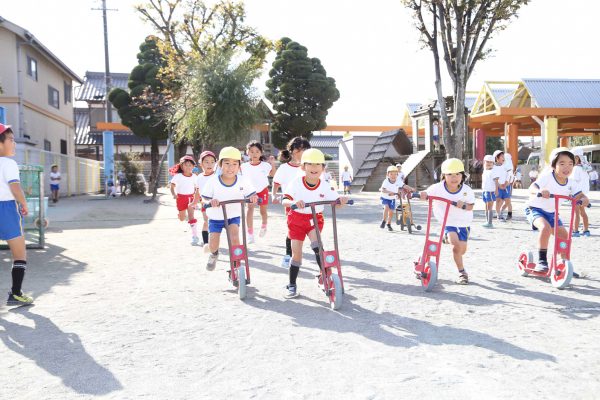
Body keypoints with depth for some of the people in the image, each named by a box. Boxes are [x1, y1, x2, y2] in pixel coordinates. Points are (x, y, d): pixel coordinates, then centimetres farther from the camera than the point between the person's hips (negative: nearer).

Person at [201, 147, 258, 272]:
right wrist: (210, 201, -35)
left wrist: (253, 197, -34)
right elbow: (205, 198, -12)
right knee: (213, 246, 0)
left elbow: (251, 195, -9)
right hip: (216, 217, 0)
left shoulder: (243, 181, -15)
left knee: (234, 238, -25)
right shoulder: (213, 182, -18)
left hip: (233, 216, 0)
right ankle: (214, 254, 41)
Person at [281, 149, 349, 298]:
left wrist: (342, 200, -34)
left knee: (316, 244, -26)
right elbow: (284, 200, -23)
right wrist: (294, 202, -44)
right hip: (297, 219, 0)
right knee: (296, 253, 2)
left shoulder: (325, 186, -12)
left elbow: (336, 202, -10)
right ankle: (292, 285, 16)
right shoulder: (296, 183, -17)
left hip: (315, 219, 1)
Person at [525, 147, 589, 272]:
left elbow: (582, 196, -9)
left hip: (551, 213, 7)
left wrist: (583, 200, -34)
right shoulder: (546, 177, -23)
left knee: (565, 237, 2)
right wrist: (540, 191, -60)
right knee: (545, 228, -34)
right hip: (535, 209, -6)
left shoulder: (571, 184, -6)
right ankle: (541, 261, -24)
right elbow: (532, 188, -36)